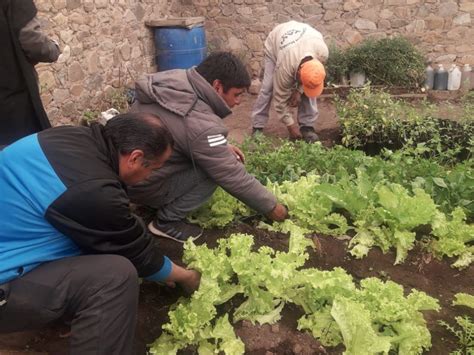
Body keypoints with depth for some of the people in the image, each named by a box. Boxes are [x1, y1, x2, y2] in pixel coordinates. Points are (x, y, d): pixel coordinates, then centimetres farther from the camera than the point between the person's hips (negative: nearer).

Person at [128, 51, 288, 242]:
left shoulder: (173, 81, -6)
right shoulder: (202, 125, -30)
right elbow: (234, 179, -21)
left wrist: (222, 147, 5)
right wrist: (272, 207, -7)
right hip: (140, 184, -8)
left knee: (214, 158, 9)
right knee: (215, 170, -12)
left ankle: (164, 205, 17)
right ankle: (167, 220, -1)